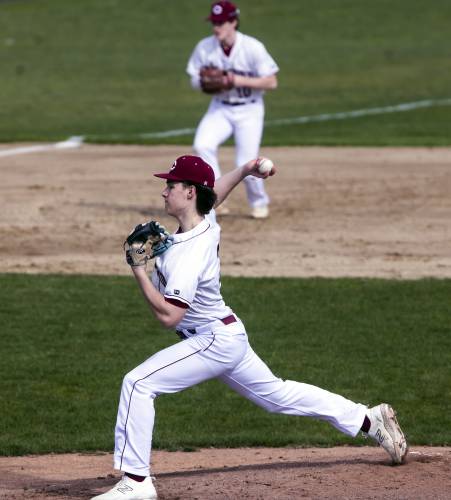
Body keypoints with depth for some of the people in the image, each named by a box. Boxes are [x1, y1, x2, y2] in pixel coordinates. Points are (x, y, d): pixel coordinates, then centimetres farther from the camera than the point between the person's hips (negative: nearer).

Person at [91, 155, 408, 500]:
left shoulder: (190, 253, -28)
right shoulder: (208, 222, -1)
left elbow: (168, 315, -30)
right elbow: (214, 193, 25)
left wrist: (140, 272, -26)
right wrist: (243, 171, 16)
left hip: (214, 341, -10)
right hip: (230, 338, 10)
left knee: (138, 383, -16)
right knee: (277, 393, 23)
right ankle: (370, 420, 30)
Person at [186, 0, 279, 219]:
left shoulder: (252, 47, -18)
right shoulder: (205, 47, -8)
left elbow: (271, 82, -15)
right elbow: (195, 80, 4)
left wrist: (240, 80, -26)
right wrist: (206, 83, -20)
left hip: (249, 111, -3)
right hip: (220, 108, 3)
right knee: (202, 145, -24)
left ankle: (259, 203, 21)